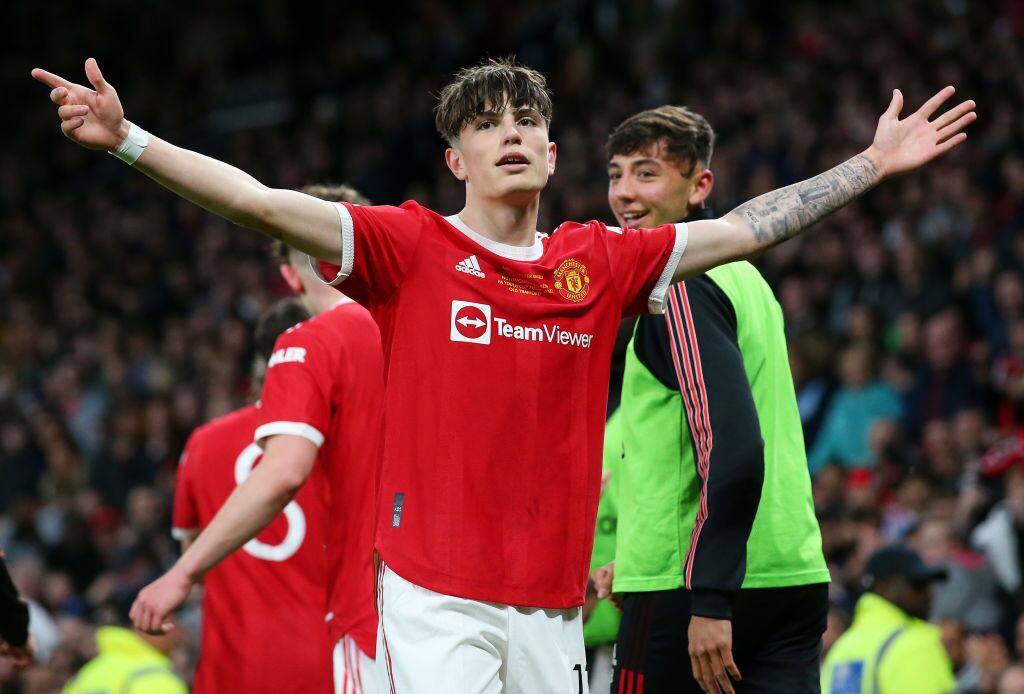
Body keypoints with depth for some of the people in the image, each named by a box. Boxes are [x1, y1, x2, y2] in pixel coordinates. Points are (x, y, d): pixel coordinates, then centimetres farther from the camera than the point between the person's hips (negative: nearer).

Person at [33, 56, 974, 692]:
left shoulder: (603, 262, 11)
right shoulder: (411, 247, 2)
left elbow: (743, 230, 16)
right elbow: (259, 204, -5)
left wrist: (875, 164, 17)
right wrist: (125, 138, -14)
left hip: (551, 602, 4)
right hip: (435, 597, -4)